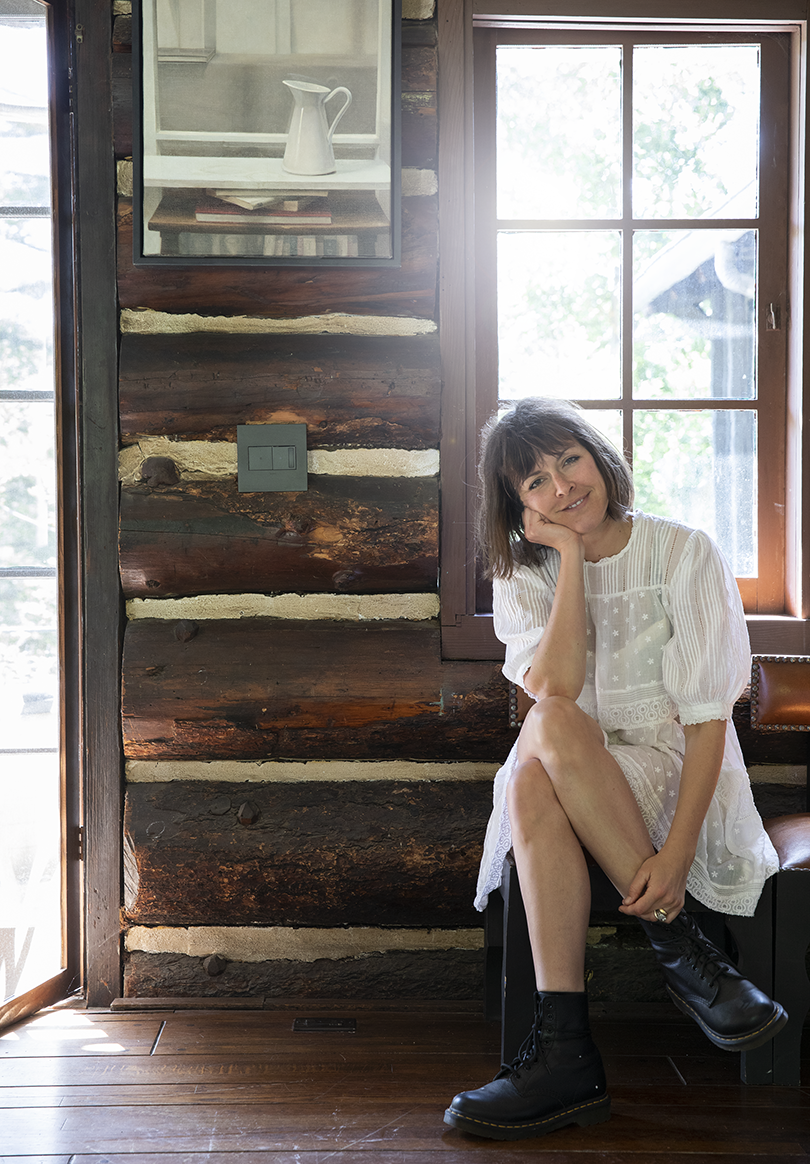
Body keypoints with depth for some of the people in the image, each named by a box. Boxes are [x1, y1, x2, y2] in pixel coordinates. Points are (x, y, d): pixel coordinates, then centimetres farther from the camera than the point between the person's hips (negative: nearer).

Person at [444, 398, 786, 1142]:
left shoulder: (683, 554, -5)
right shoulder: (522, 573, 5)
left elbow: (706, 718, -11)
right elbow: (555, 687, -15)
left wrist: (676, 854, -23)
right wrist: (571, 555, -14)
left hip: (670, 771, -3)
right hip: (570, 777, 3)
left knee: (548, 731, -33)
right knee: (530, 779, -34)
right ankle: (564, 1052, -33)